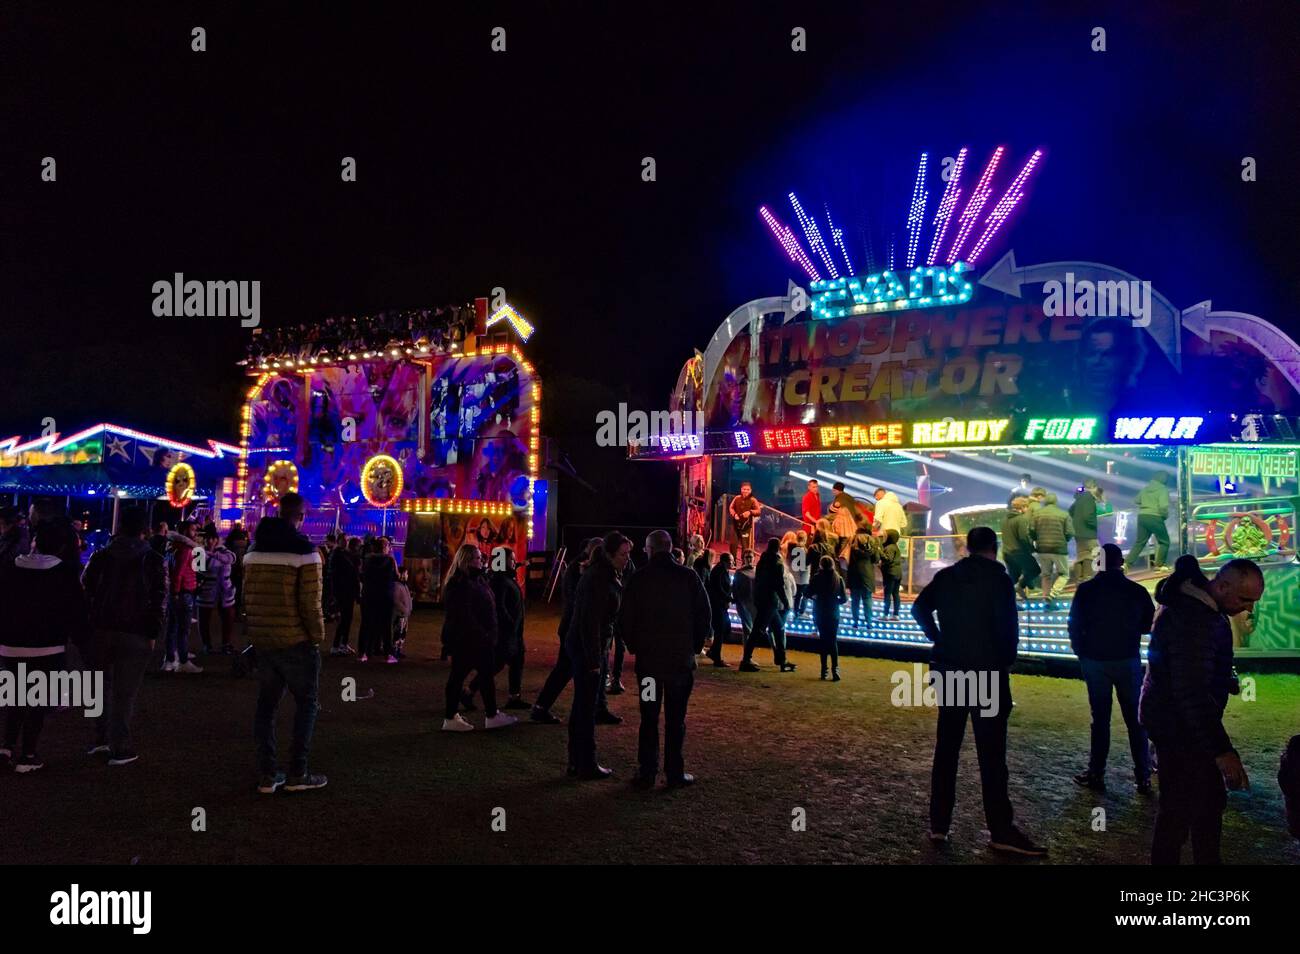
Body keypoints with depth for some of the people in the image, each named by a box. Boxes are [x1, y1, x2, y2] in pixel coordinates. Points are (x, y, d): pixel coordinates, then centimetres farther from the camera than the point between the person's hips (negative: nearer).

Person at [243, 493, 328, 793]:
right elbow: (310, 603, -16)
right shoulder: (304, 551, -14)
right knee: (307, 704, 6)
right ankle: (297, 775, 5)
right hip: (296, 641, -6)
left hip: (262, 641, 6)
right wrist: (318, 637, -4)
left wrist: (258, 631, 17)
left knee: (266, 705, 12)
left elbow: (247, 597, 11)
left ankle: (266, 776, 15)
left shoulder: (254, 551, 7)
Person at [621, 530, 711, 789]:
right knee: (675, 718, 5)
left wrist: (634, 646, 14)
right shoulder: (688, 577, -6)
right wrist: (695, 645, 10)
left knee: (649, 716, 9)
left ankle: (646, 773, 11)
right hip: (682, 658, -1)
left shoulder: (637, 579, -4)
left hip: (648, 657, 1)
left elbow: (626, 619, 0)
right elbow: (704, 614, -2)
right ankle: (675, 773, 9)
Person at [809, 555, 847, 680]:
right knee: (833, 641, 7)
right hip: (834, 614, 0)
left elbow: (809, 593, -9)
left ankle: (824, 671, 8)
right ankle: (835, 669, -10)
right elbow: (844, 598, -4)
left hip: (819, 613, 0)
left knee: (823, 640, 11)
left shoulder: (817, 577, -10)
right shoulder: (838, 579, -5)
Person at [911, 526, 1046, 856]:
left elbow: (919, 608, 4)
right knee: (991, 753, 0)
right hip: (986, 671, -4)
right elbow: (1008, 624, -12)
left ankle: (938, 824, 13)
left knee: (946, 748, 10)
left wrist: (939, 640, 9)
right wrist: (1006, 660, 3)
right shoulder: (997, 577, -9)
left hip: (949, 669, 5)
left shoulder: (945, 576, 4)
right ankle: (1001, 831, 5)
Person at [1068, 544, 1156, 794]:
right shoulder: (1137, 591, -6)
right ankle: (1143, 777, 9)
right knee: (1135, 719, 8)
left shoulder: (1086, 590, -8)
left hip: (1094, 660, 0)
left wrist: (1081, 652, 10)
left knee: (1100, 719, 8)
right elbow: (1149, 624, 6)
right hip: (1128, 661, 0)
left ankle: (1096, 774, 10)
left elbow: (1074, 625, -5)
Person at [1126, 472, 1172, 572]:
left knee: (1139, 542, 11)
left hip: (1142, 516, 6)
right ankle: (1160, 564, 12)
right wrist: (1165, 516, -1)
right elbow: (1163, 506, -17)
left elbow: (1137, 501, 18)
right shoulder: (1163, 489, -6)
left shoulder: (1146, 488, 13)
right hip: (1155, 518, -6)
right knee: (1164, 542, 12)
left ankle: (1127, 563, 0)